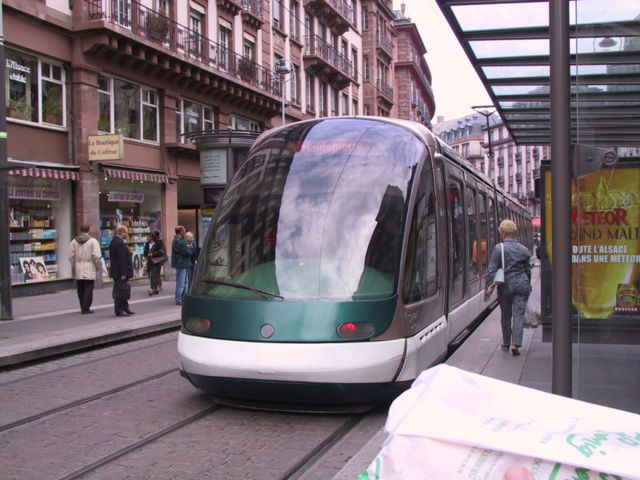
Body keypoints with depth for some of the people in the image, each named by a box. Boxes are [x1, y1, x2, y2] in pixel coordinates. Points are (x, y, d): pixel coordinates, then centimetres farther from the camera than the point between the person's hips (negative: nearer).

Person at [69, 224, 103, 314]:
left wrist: (73, 269, 13)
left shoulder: (74, 241, 6)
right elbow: (97, 257, -12)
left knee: (80, 289, 13)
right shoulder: (93, 241, -6)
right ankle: (86, 308, -4)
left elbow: (71, 257, 5)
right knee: (88, 289, -1)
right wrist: (99, 268, -2)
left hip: (78, 270, 4)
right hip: (89, 269, -4)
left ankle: (83, 308, 21)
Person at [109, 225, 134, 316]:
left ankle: (125, 309, 25)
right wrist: (123, 273, -22)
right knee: (120, 292, -5)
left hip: (116, 272, 10)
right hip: (120, 273, -10)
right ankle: (119, 311, -1)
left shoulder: (113, 242, 14)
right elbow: (122, 259, -23)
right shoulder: (120, 243, -18)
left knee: (123, 291, 17)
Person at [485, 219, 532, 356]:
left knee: (505, 314, 13)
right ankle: (515, 344, -9)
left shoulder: (499, 248, -8)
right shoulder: (524, 249, 4)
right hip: (522, 284, 2)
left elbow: (492, 269, -11)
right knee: (519, 314, 1)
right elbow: (528, 269, 15)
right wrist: (528, 284, 29)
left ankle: (506, 343, 24)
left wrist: (488, 286, -6)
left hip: (506, 285, -2)